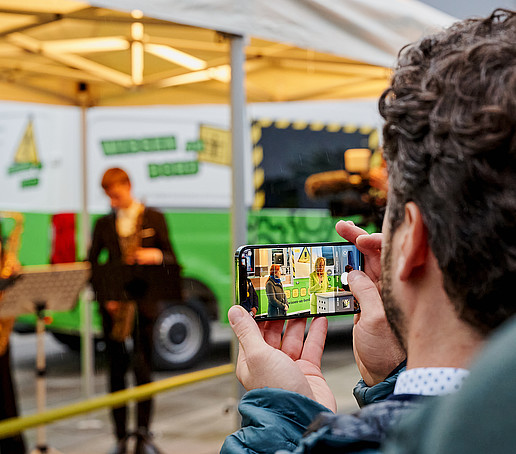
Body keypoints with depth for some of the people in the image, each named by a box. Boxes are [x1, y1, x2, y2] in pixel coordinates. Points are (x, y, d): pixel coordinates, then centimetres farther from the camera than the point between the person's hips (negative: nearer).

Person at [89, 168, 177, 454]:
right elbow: (92, 264, 10)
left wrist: (156, 256, -16)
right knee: (116, 369, 4)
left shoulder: (153, 218, 6)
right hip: (113, 303, 2)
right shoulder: (103, 224, 11)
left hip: (144, 301, -2)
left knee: (143, 367, -6)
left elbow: (171, 259, 5)